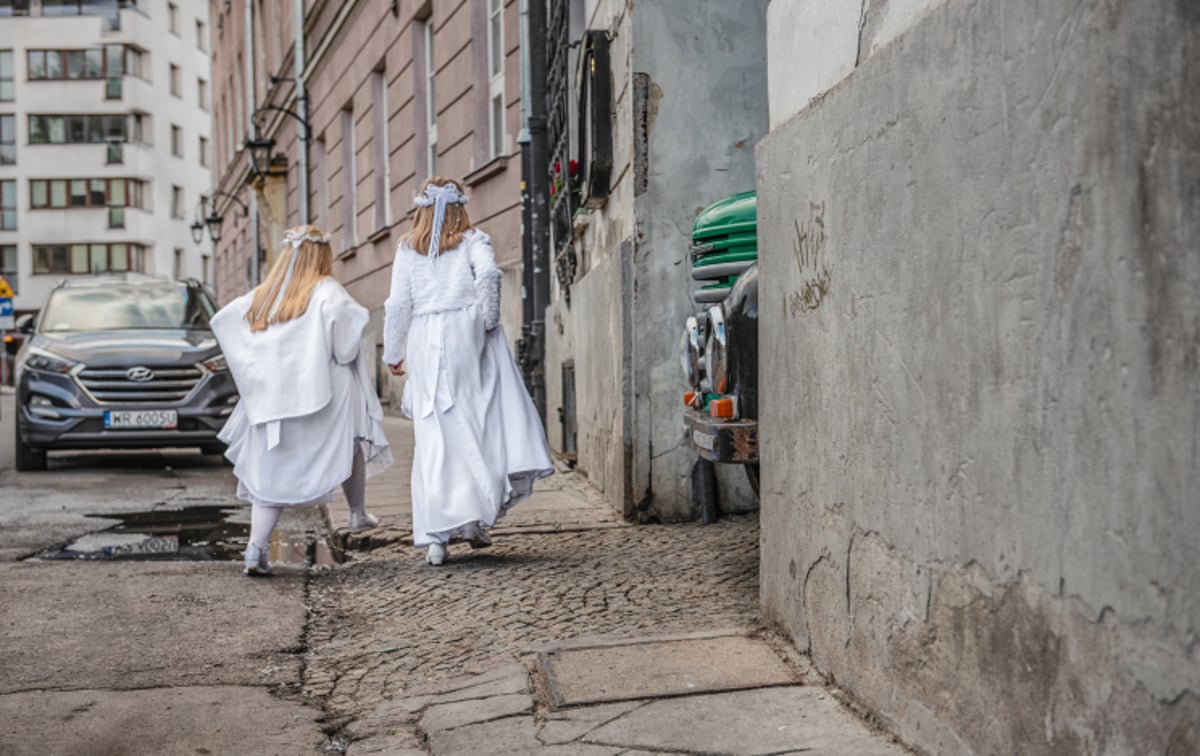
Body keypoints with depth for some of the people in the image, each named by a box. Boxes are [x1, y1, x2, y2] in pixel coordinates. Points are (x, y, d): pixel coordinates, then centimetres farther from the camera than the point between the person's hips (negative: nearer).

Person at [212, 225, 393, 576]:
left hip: (271, 397, 4)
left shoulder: (262, 295, 11)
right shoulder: (326, 290, -5)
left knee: (272, 471, 5)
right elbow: (344, 315, -22)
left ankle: (256, 547, -9)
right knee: (351, 441, 23)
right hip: (323, 394, -4)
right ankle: (358, 513, 33)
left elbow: (221, 319, 17)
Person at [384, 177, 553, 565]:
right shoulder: (472, 240, 6)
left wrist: (393, 354, 16)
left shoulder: (408, 249, 12)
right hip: (467, 336, -2)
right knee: (485, 421, 4)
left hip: (426, 344, 2)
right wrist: (489, 319, -4)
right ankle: (477, 516, -6)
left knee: (434, 438, 2)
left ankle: (435, 536, -1)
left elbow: (398, 305, 7)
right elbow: (488, 273, -15)